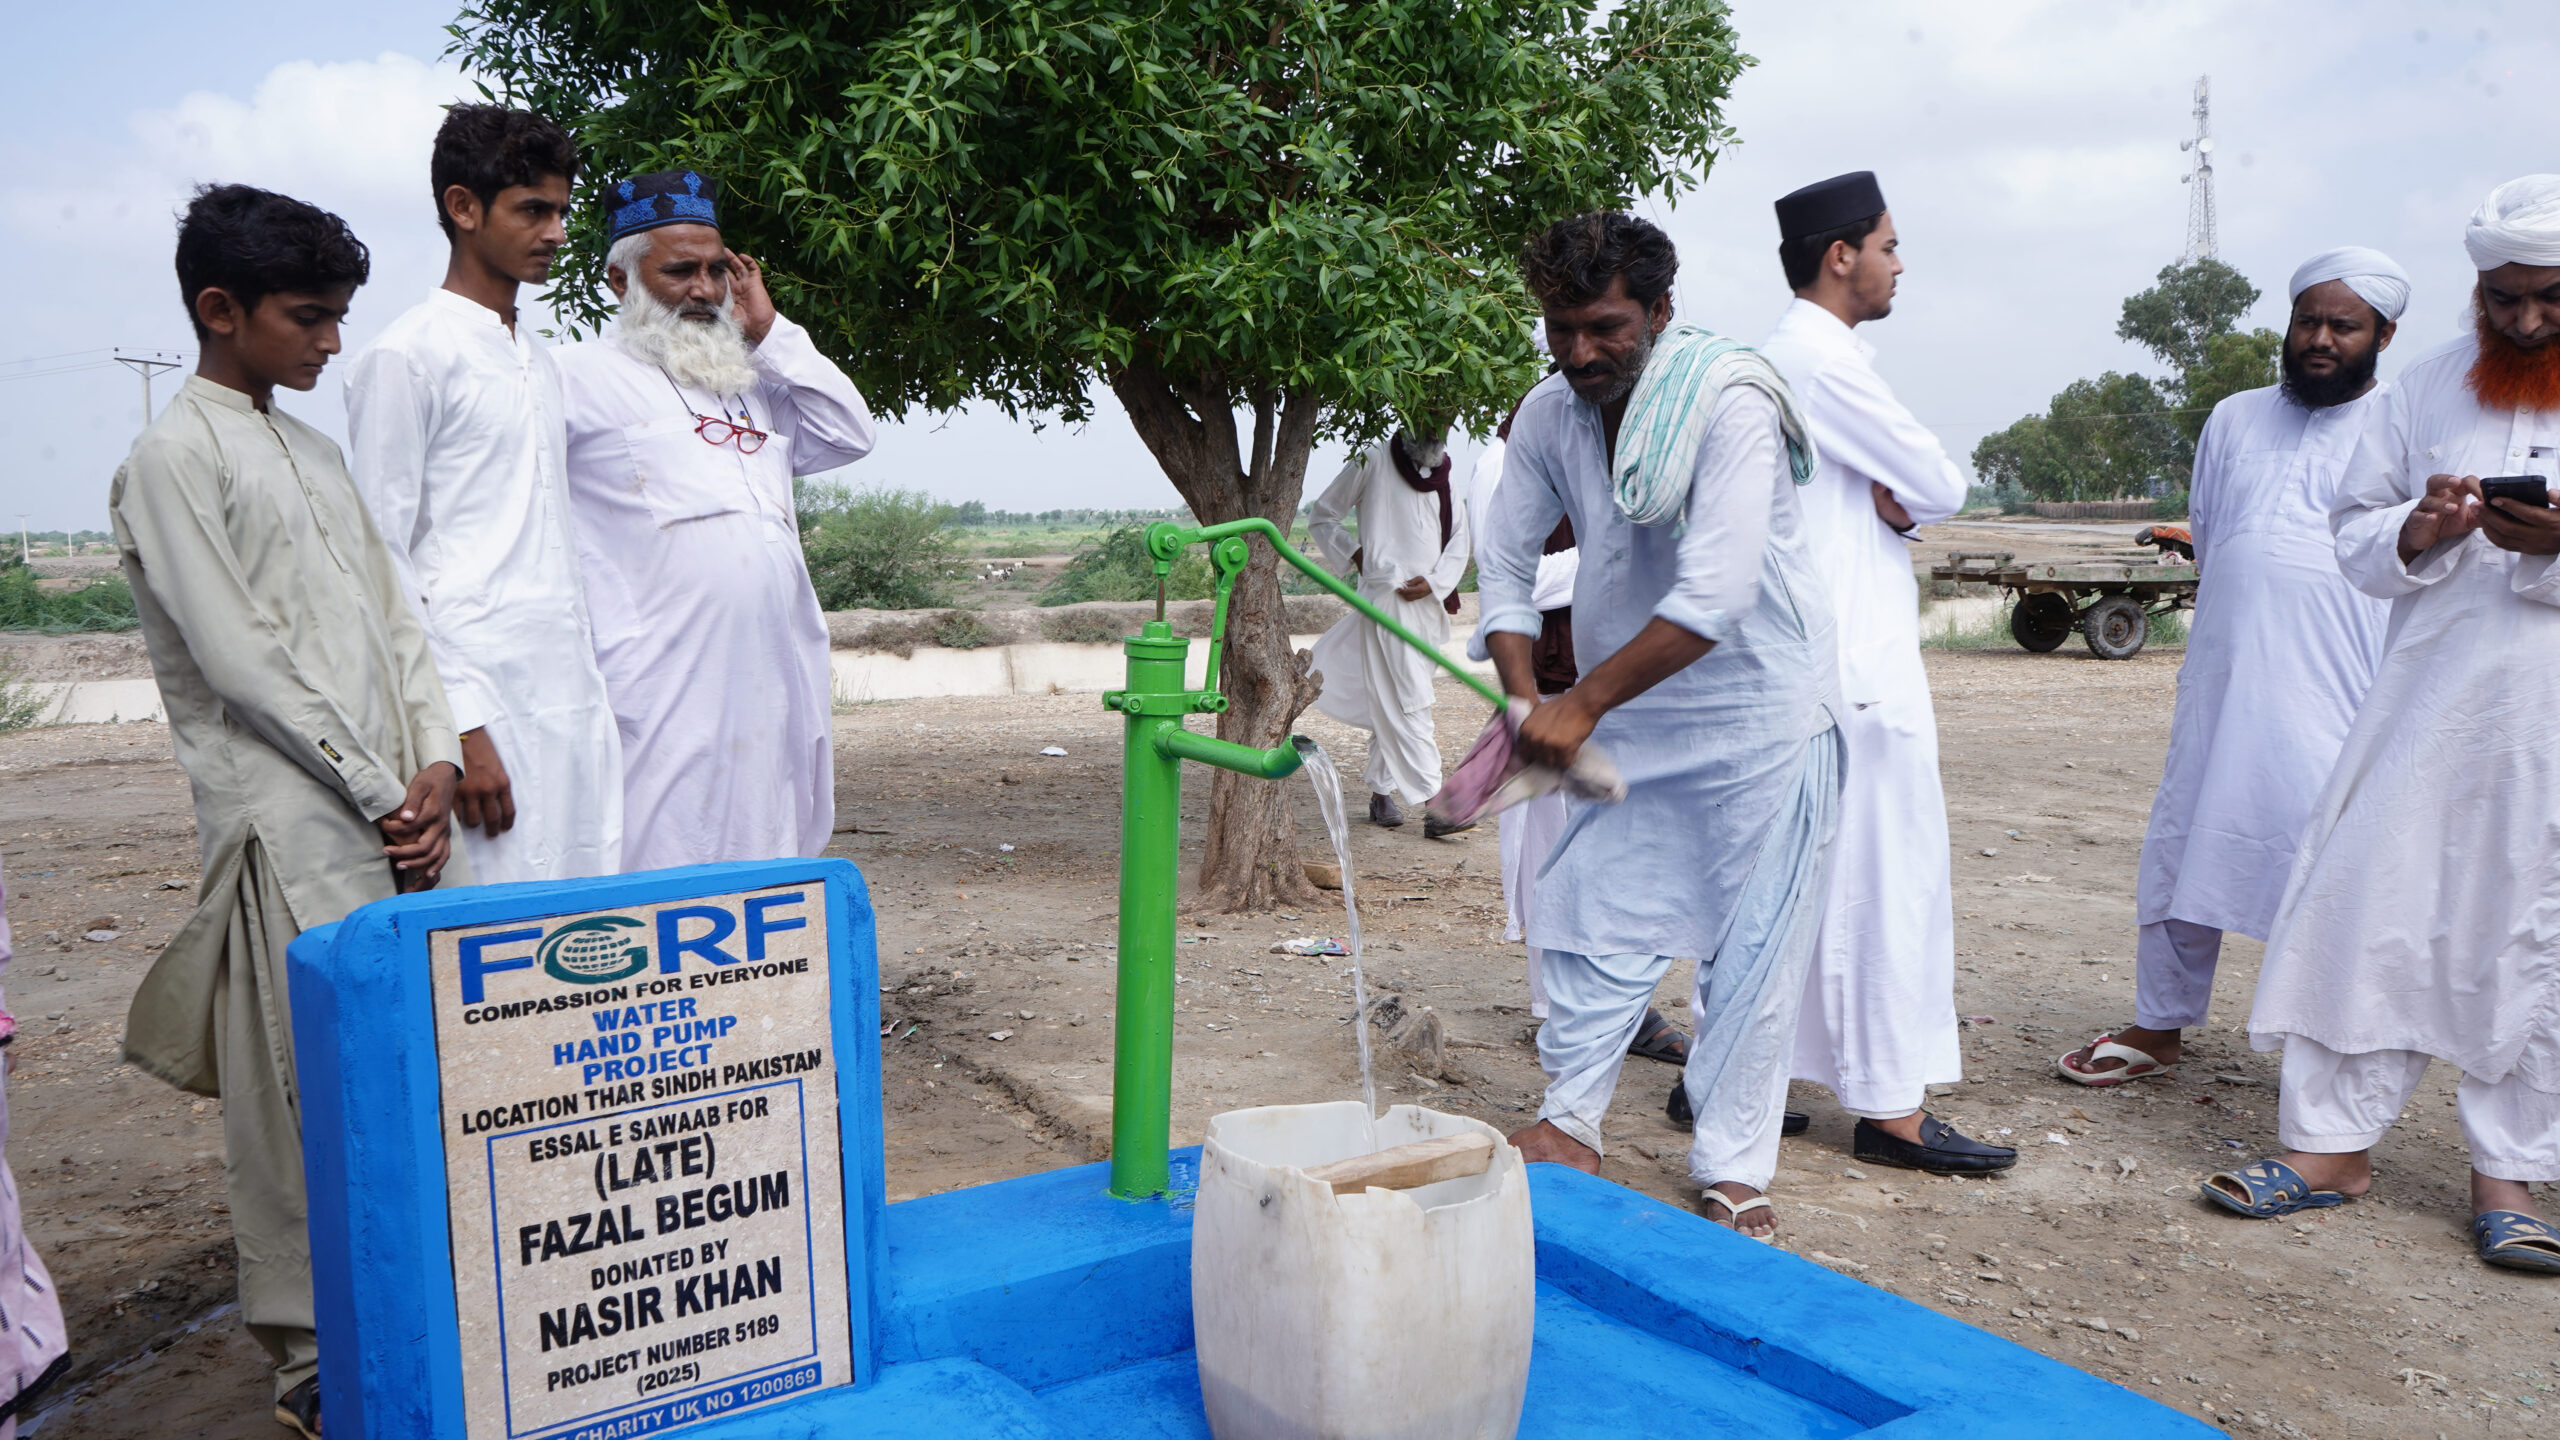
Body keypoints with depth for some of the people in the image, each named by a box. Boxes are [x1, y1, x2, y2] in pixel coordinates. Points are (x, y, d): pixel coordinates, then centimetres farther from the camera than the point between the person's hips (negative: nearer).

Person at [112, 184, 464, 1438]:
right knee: (306, 1099, -3)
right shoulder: (175, 457, -6)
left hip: (395, 817, 7)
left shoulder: (313, 450, 18)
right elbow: (242, 659, -12)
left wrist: (434, 766, 2)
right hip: (290, 829, -7)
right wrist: (382, 796, -9)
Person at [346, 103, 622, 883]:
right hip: (484, 702, -7)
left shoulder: (538, 360, 19)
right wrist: (455, 726, -15)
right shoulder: (406, 358, -5)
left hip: (576, 701, 8)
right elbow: (381, 560, -10)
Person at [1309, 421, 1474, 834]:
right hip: (1386, 599, -6)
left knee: (1390, 704, 14)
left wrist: (1434, 582, -4)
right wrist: (1355, 555, -5)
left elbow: (1460, 538, 12)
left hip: (1429, 604, 6)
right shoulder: (1371, 463, 0)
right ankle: (1433, 804, -16)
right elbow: (1321, 518, 6)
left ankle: (1381, 793, 23)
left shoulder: (1444, 475, 15)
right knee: (1408, 705, -11)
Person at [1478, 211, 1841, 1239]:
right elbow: (1503, 562, 3)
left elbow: (1715, 595, -31)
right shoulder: (1550, 414, -5)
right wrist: (1525, 700, -11)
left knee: (1751, 941, 0)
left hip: (1757, 707, -5)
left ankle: (1733, 1166, 13)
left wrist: (1581, 703, -29)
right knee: (1594, 918, 6)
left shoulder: (1731, 404, -23)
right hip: (1628, 713, 5)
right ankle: (1569, 1124, 22)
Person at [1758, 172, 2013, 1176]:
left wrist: (1890, 499, -2)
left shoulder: (1782, 355, 19)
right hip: (1857, 660, -10)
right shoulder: (1822, 356, -13)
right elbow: (1942, 488, -11)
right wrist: (1912, 497, 10)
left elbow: (1907, 485, 19)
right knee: (1890, 875, -5)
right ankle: (1890, 1109, 1)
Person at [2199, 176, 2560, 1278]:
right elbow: (2356, 531, 10)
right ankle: (2333, 1141, 10)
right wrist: (2420, 532, -11)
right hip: (2429, 701, 2)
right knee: (2372, 904, 0)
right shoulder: (2433, 387, 9)